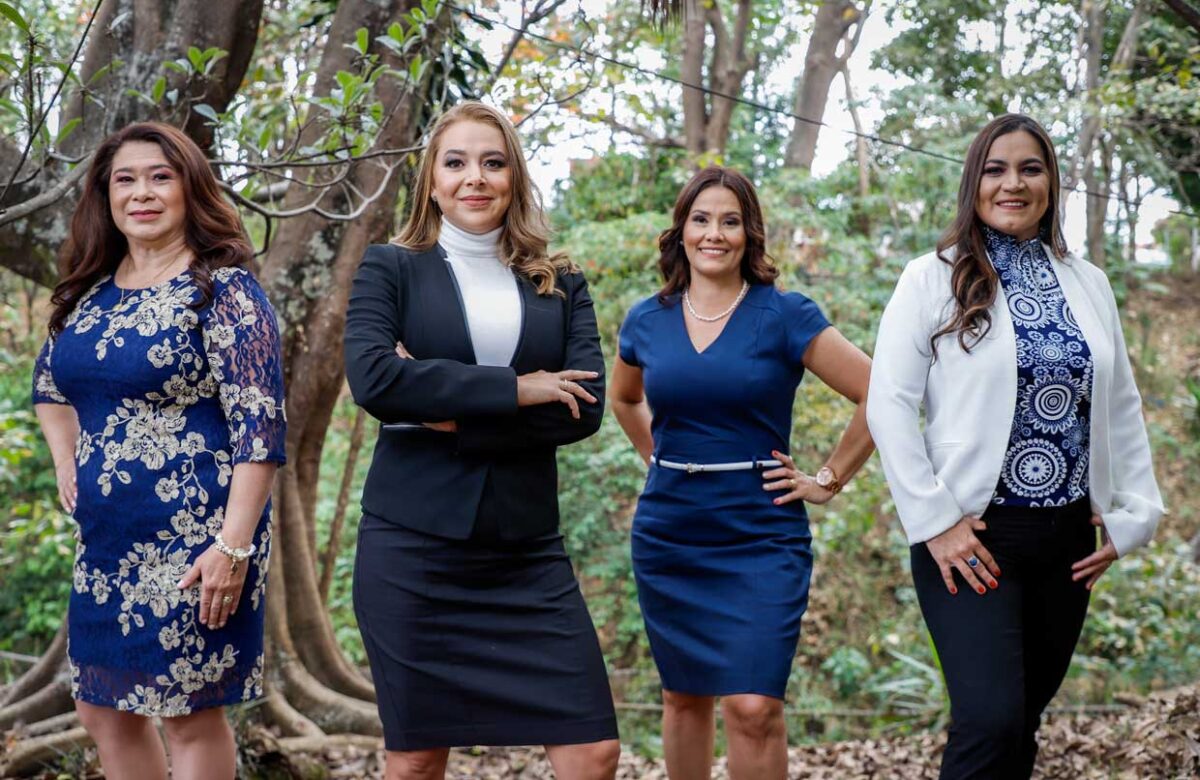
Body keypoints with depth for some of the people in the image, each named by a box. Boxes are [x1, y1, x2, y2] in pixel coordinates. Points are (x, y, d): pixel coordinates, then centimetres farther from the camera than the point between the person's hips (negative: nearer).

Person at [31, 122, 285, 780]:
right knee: (101, 713, 14)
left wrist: (234, 546, -22)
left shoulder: (222, 290, -11)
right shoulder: (91, 293, 9)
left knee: (189, 714, 3)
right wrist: (66, 459, 12)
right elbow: (48, 382, 28)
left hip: (192, 539, -7)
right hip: (106, 539, 7)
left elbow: (259, 428, -16)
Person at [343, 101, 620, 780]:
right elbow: (372, 377, -14)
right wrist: (517, 390, -14)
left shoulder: (561, 285, 10)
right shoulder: (391, 269, 4)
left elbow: (585, 408, -4)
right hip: (412, 545, -2)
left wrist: (452, 414, -11)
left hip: (526, 549, 2)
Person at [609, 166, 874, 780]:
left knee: (753, 708, -12)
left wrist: (828, 481, -5)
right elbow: (624, 399, 26)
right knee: (683, 698, 13)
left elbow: (877, 395, -7)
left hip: (761, 539, -4)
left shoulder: (784, 316, -7)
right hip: (667, 538, 4)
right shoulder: (647, 320, 5)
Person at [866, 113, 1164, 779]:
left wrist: (1132, 514, 6)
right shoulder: (933, 278, -4)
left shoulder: (1087, 283, 10)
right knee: (991, 722, -16)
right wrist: (935, 520, -13)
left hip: (1066, 537, 5)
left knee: (1024, 718, 12)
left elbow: (1122, 407, 13)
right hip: (973, 534, -5)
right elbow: (888, 404, -8)